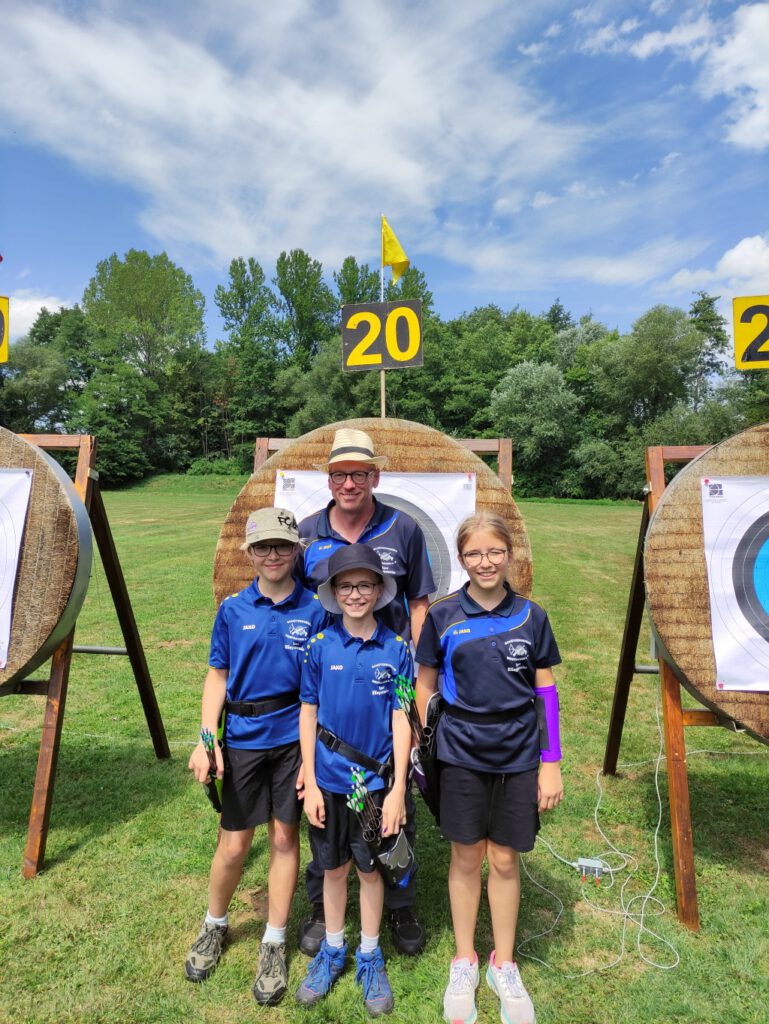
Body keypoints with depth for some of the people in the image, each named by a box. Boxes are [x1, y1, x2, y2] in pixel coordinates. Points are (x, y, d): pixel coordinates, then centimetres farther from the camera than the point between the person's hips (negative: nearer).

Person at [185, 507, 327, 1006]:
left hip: (294, 740, -1)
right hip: (243, 740, 1)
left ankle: (274, 945, 33)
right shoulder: (233, 609, -1)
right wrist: (206, 739, -5)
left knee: (285, 838, 12)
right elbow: (218, 677, 4)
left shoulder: (314, 611, -6)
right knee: (234, 846, 10)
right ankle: (215, 925, 41)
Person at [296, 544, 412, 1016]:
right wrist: (310, 783, -3)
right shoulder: (320, 645, -9)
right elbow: (308, 713, -3)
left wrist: (398, 789, -8)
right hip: (328, 781, 1)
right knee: (334, 868, 19)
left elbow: (401, 720, -7)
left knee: (370, 869, 17)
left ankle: (370, 957, 39)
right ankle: (333, 950, 43)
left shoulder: (396, 649, -11)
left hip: (376, 782, -1)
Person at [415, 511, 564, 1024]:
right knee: (466, 856, 14)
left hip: (518, 755, 1)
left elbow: (545, 691, 1)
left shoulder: (531, 616, -4)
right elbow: (425, 686, 1)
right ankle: (464, 961, 37)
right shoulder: (443, 616, -7)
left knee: (504, 859, 14)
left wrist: (551, 762, 0)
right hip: (461, 753, 0)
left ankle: (504, 964, 37)